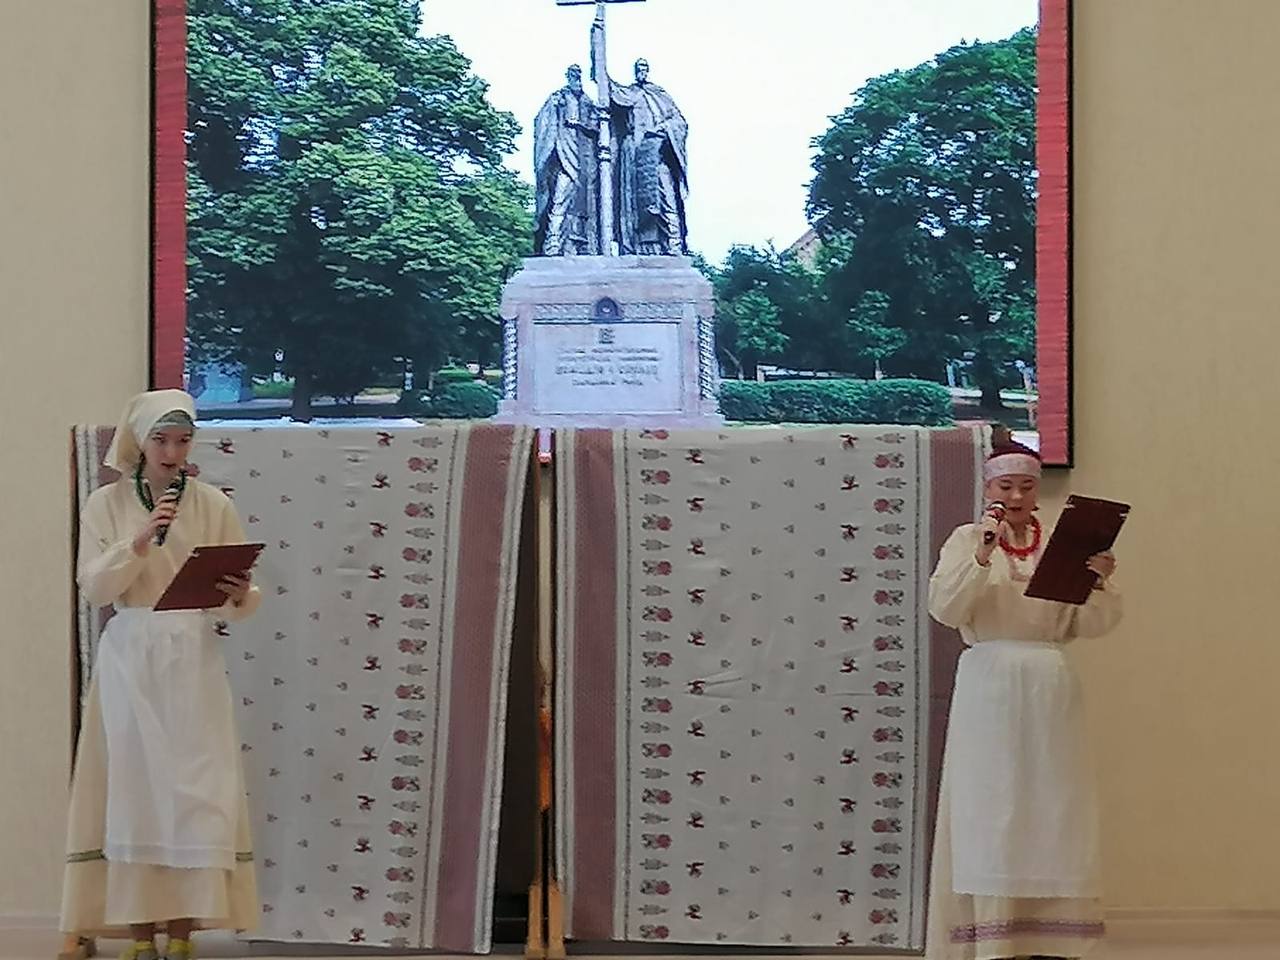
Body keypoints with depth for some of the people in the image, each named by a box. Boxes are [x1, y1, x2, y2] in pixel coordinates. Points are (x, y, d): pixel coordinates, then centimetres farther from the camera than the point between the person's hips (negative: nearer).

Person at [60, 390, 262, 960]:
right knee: (134, 789, -1)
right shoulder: (106, 504, 2)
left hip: (194, 661, 1)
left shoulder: (213, 505, 4)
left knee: (196, 791, -4)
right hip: (130, 661, -1)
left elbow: (233, 601, 1)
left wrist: (240, 597, -22)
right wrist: (140, 540, -19)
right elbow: (93, 587, -7)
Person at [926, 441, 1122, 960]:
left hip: (1050, 693, 3)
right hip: (989, 688, -3)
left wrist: (1099, 582, -14)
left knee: (1052, 810, 2)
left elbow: (1089, 625, 5)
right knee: (990, 811, -3)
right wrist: (982, 553, -22)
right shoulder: (968, 539, 3)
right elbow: (945, 608, -11)